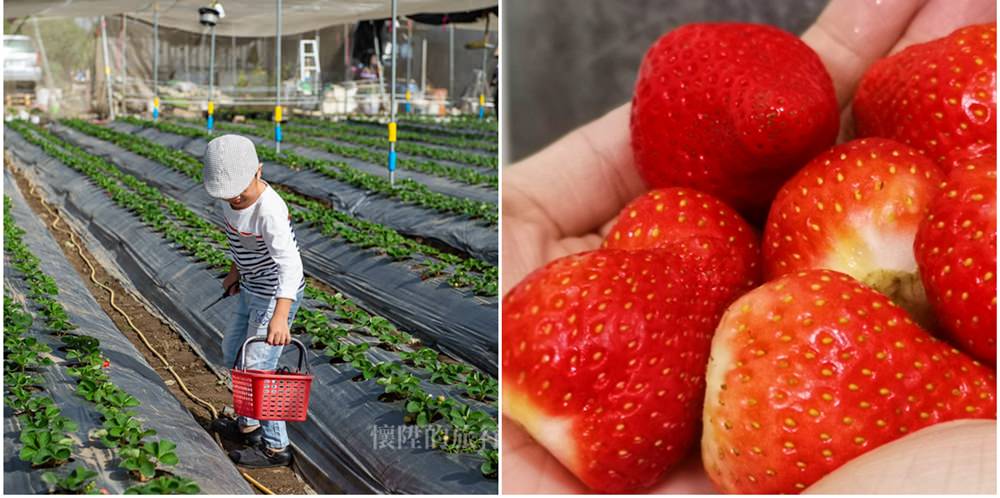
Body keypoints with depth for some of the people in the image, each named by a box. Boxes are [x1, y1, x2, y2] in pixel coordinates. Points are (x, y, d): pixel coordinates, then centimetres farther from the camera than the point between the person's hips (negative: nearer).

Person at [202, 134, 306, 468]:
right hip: (253, 291, 10)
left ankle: (275, 447, 10)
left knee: (256, 369, -5)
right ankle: (248, 426, 41)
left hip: (276, 295, -9)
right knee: (233, 353, 23)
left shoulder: (269, 211, -33)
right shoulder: (230, 194, -7)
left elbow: (290, 264, -42)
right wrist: (235, 270, 22)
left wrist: (280, 316, -52)